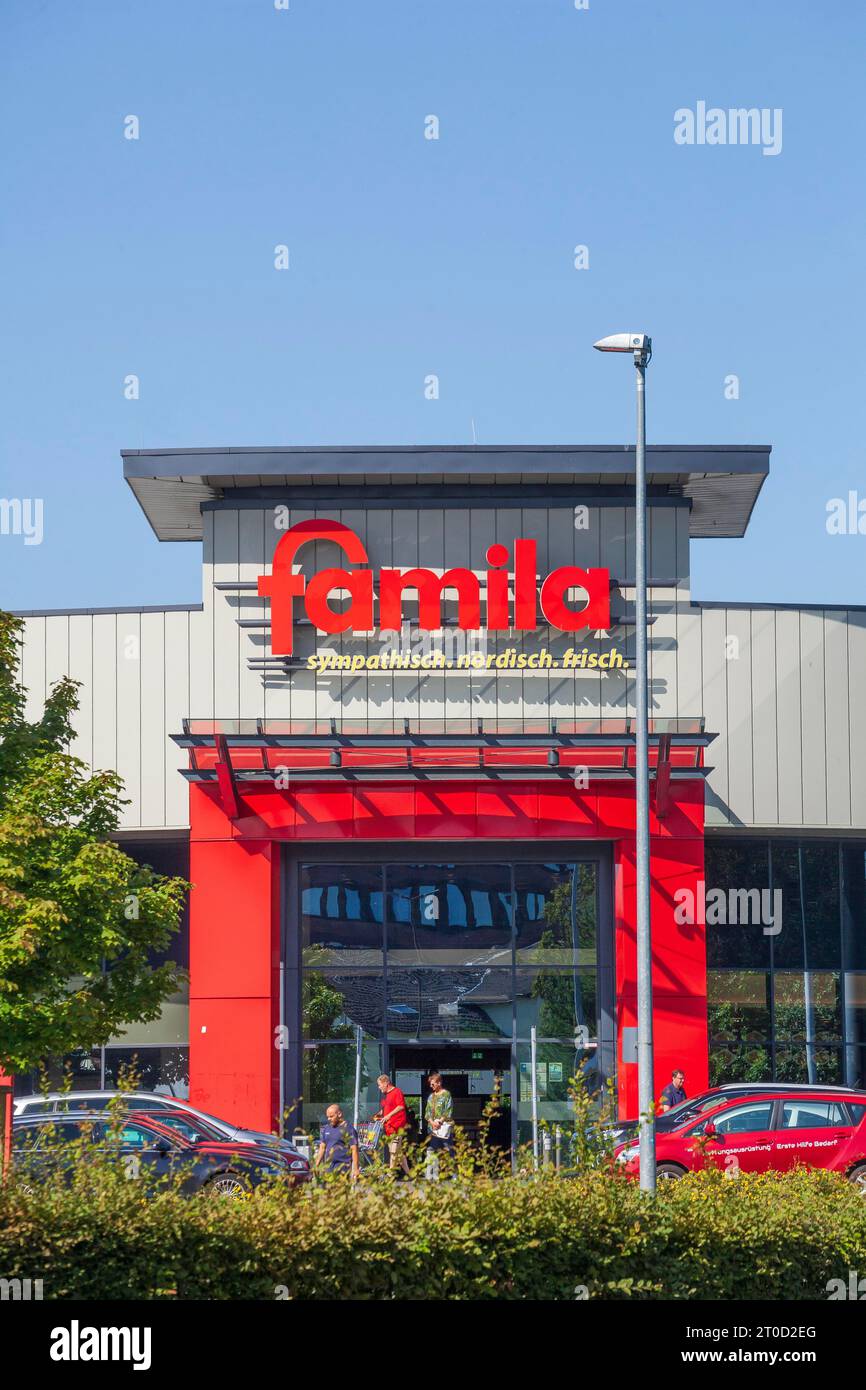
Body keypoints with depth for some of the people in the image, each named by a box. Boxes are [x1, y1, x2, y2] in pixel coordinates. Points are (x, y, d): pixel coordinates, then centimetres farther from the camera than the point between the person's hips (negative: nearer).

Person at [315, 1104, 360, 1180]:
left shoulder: (348, 1129, -4)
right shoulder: (326, 1129, 15)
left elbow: (354, 1149, -7)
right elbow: (322, 1147, 20)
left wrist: (355, 1169, -13)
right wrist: (316, 1166, 14)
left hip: (343, 1167, -6)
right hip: (328, 1167, 6)